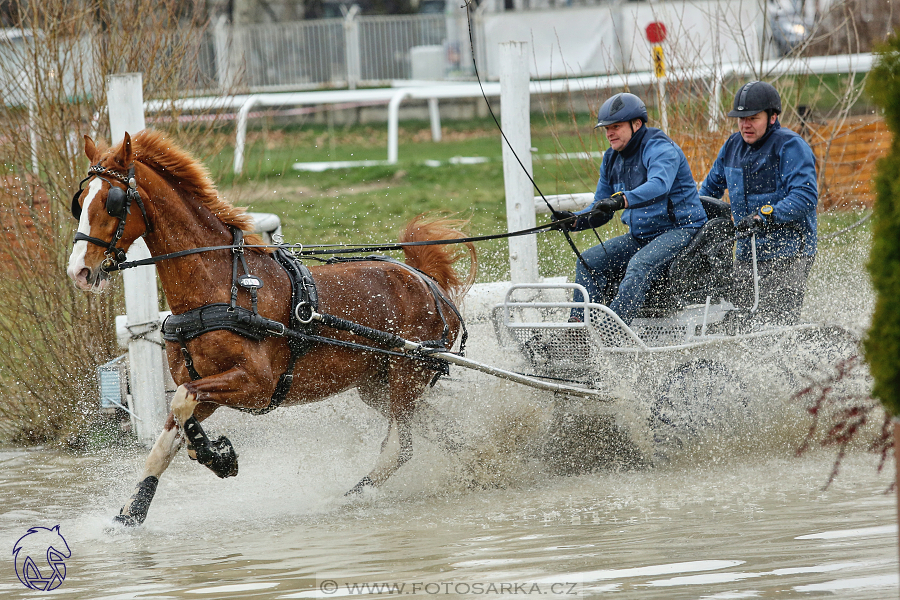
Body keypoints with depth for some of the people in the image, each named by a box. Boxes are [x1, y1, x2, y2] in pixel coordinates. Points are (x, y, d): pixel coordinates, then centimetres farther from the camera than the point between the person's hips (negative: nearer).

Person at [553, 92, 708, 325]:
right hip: (640, 236, 9)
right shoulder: (612, 159, 11)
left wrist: (621, 201, -52)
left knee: (640, 264, -34)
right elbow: (601, 210, 15)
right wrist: (574, 221, -7)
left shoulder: (660, 149, -15)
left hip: (680, 229, -9)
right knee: (590, 261, -8)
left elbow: (659, 185, -36)